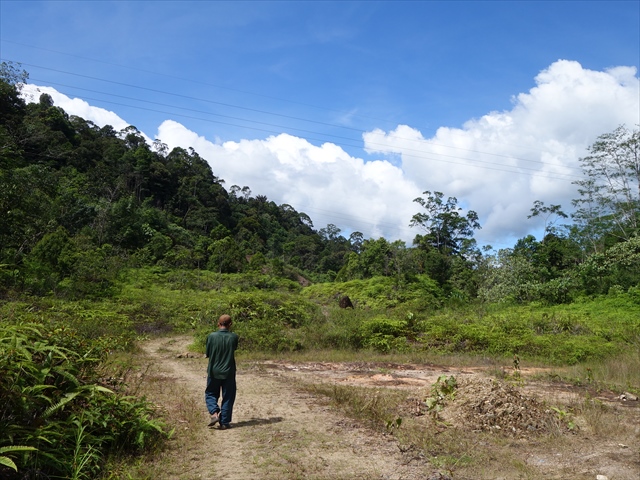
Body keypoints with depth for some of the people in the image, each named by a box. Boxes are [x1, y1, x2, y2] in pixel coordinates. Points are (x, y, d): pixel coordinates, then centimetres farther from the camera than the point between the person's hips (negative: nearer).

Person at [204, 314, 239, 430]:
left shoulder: (211, 336, -10)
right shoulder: (233, 337, -9)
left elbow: (207, 354, -2)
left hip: (214, 371, 0)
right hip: (229, 372, 0)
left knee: (210, 394, 17)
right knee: (228, 397, 11)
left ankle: (214, 413, -4)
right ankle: (224, 422, 13)